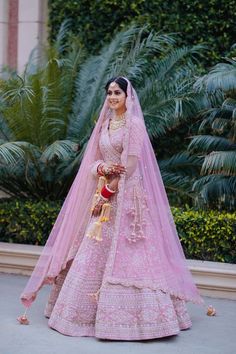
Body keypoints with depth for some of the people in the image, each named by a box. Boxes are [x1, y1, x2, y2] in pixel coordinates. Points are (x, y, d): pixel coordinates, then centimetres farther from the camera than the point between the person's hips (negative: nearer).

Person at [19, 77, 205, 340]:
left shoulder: (133, 124, -6)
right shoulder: (104, 124, 16)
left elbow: (131, 163, -13)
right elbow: (93, 162, 14)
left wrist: (107, 192, -13)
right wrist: (102, 168, -10)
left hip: (126, 196, -7)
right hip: (104, 195, 7)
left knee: (125, 252, -9)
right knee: (95, 251, 7)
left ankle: (128, 314, -4)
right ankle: (92, 309, 16)